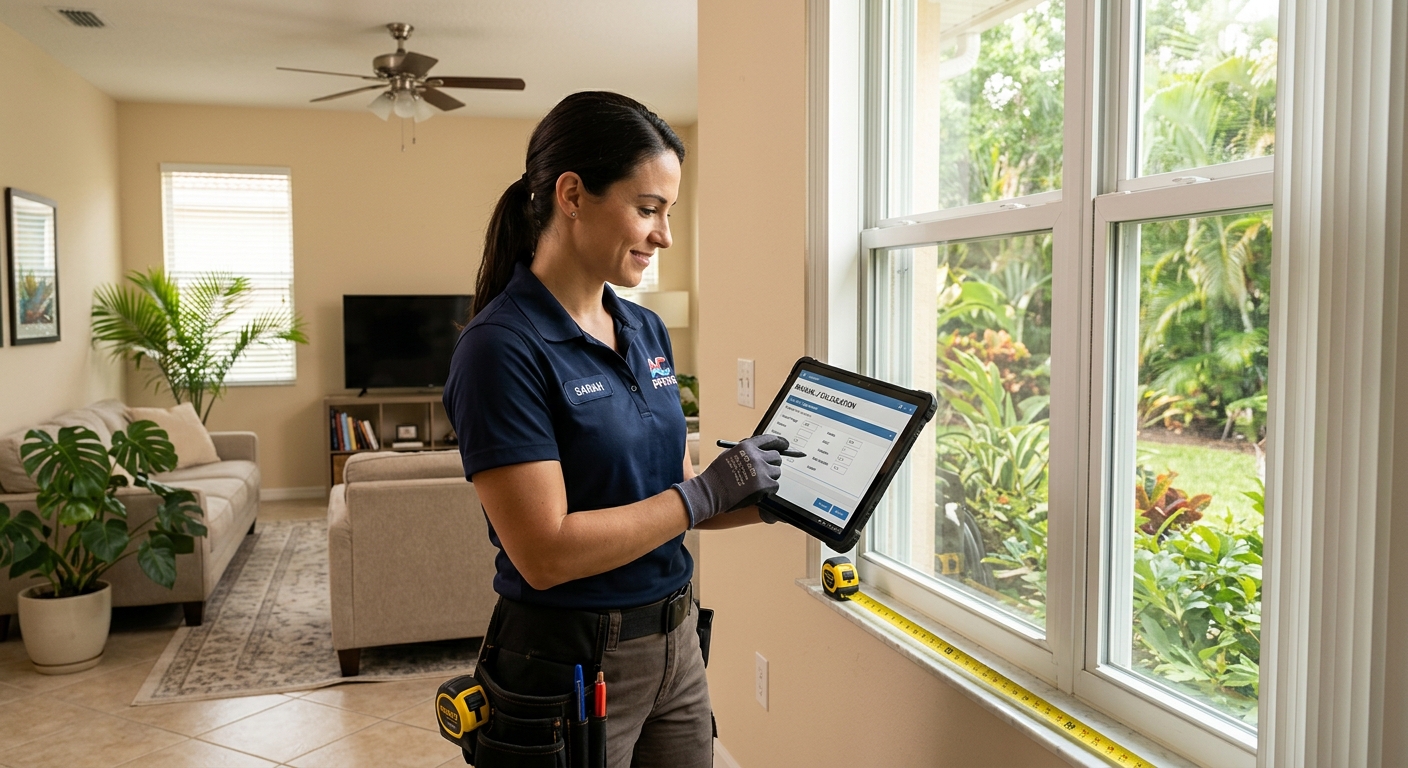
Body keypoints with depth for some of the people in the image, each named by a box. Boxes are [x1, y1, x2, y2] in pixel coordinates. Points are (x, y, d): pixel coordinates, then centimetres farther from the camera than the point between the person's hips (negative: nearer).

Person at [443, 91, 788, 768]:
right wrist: (707, 490, -19)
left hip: (675, 643, 7)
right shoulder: (502, 347, -19)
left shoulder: (647, 332, 4)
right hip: (570, 662, -7)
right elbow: (546, 553, -24)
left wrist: (778, 499, -2)